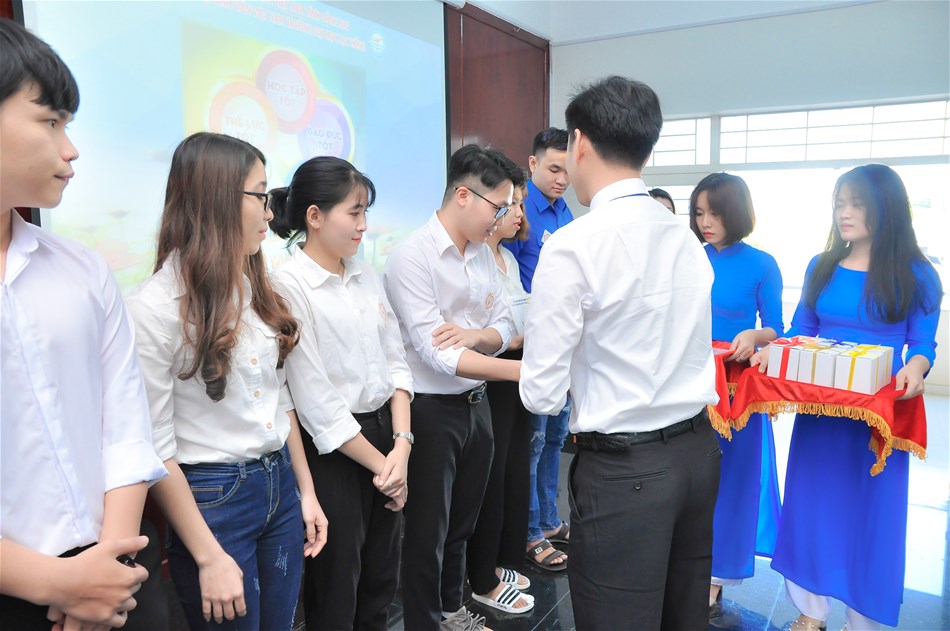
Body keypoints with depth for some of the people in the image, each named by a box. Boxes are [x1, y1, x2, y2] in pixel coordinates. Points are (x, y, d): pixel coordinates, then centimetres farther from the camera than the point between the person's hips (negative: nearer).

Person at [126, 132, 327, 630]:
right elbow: (154, 448, -15)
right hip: (211, 498, -6)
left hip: (280, 484, 7)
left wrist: (306, 491, 12)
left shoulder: (257, 290, 4)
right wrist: (209, 558, -13)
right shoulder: (153, 308, -17)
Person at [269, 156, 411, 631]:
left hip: (386, 436, 6)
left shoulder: (367, 275, 6)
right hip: (333, 451, -6)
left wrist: (401, 445, -7)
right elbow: (315, 399, -17)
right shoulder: (289, 285, -15)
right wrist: (379, 464, -11)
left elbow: (395, 362, 5)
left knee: (380, 584, 20)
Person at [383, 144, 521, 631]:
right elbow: (435, 352, -25)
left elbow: (504, 327, 6)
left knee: (461, 524, 23)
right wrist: (525, 370, -30)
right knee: (428, 531, 11)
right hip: (431, 410, -7)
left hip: (477, 404, 7)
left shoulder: (484, 254, 4)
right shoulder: (412, 256, -19)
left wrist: (476, 335, -18)